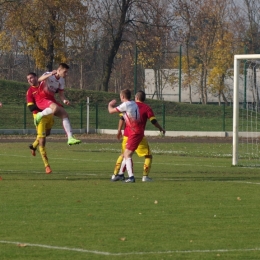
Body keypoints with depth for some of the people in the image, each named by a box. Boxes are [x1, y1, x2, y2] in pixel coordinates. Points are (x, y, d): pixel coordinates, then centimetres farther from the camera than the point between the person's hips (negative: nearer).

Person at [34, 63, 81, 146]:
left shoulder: (61, 81, 9)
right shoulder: (48, 75, -14)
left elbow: (61, 94, 12)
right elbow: (40, 79, -36)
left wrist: (64, 100, -11)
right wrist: (50, 74, -53)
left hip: (51, 99, 8)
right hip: (41, 99, -8)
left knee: (65, 115, -6)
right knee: (55, 107, -37)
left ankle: (70, 138, -8)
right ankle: (40, 115, -12)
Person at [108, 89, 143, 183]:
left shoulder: (125, 105, -15)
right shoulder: (133, 104, 13)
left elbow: (111, 111, -8)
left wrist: (110, 105, 12)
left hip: (135, 133, -10)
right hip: (138, 131, 10)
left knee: (127, 154, -12)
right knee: (126, 153, 19)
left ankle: (131, 177, -20)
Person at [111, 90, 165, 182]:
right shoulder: (147, 108, 1)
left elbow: (122, 118, 3)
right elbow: (154, 121, -4)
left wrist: (119, 131, 8)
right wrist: (161, 129, 12)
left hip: (127, 135, 4)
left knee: (123, 155, 20)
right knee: (148, 156, 7)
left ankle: (115, 174, 14)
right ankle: (145, 176, -6)